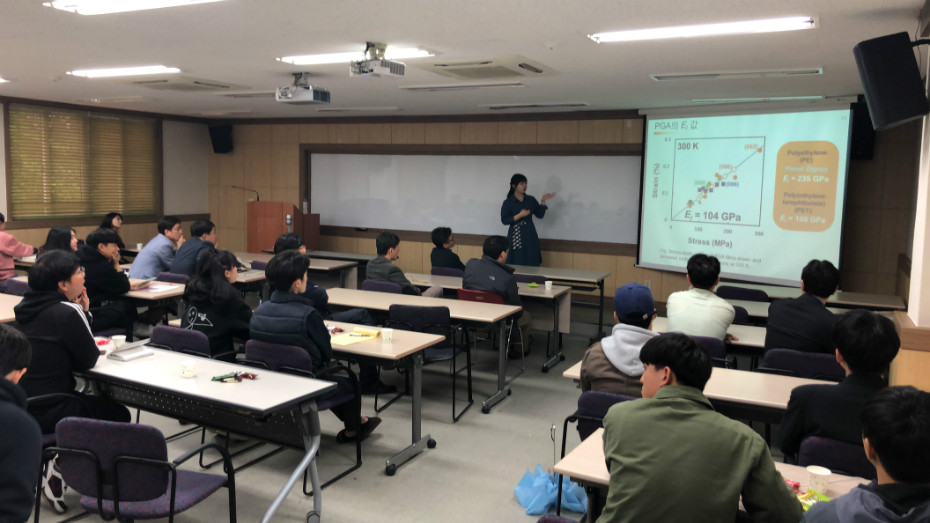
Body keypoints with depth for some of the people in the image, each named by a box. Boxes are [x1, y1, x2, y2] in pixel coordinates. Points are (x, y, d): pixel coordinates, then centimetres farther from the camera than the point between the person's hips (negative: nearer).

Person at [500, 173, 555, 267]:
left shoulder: (531, 200, 8)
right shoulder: (507, 203, -4)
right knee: (517, 265, -4)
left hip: (531, 237, 4)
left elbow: (540, 215, 8)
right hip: (516, 237, -4)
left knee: (532, 264, 2)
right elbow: (504, 220, -10)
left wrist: (543, 201, -3)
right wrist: (520, 215, -19)